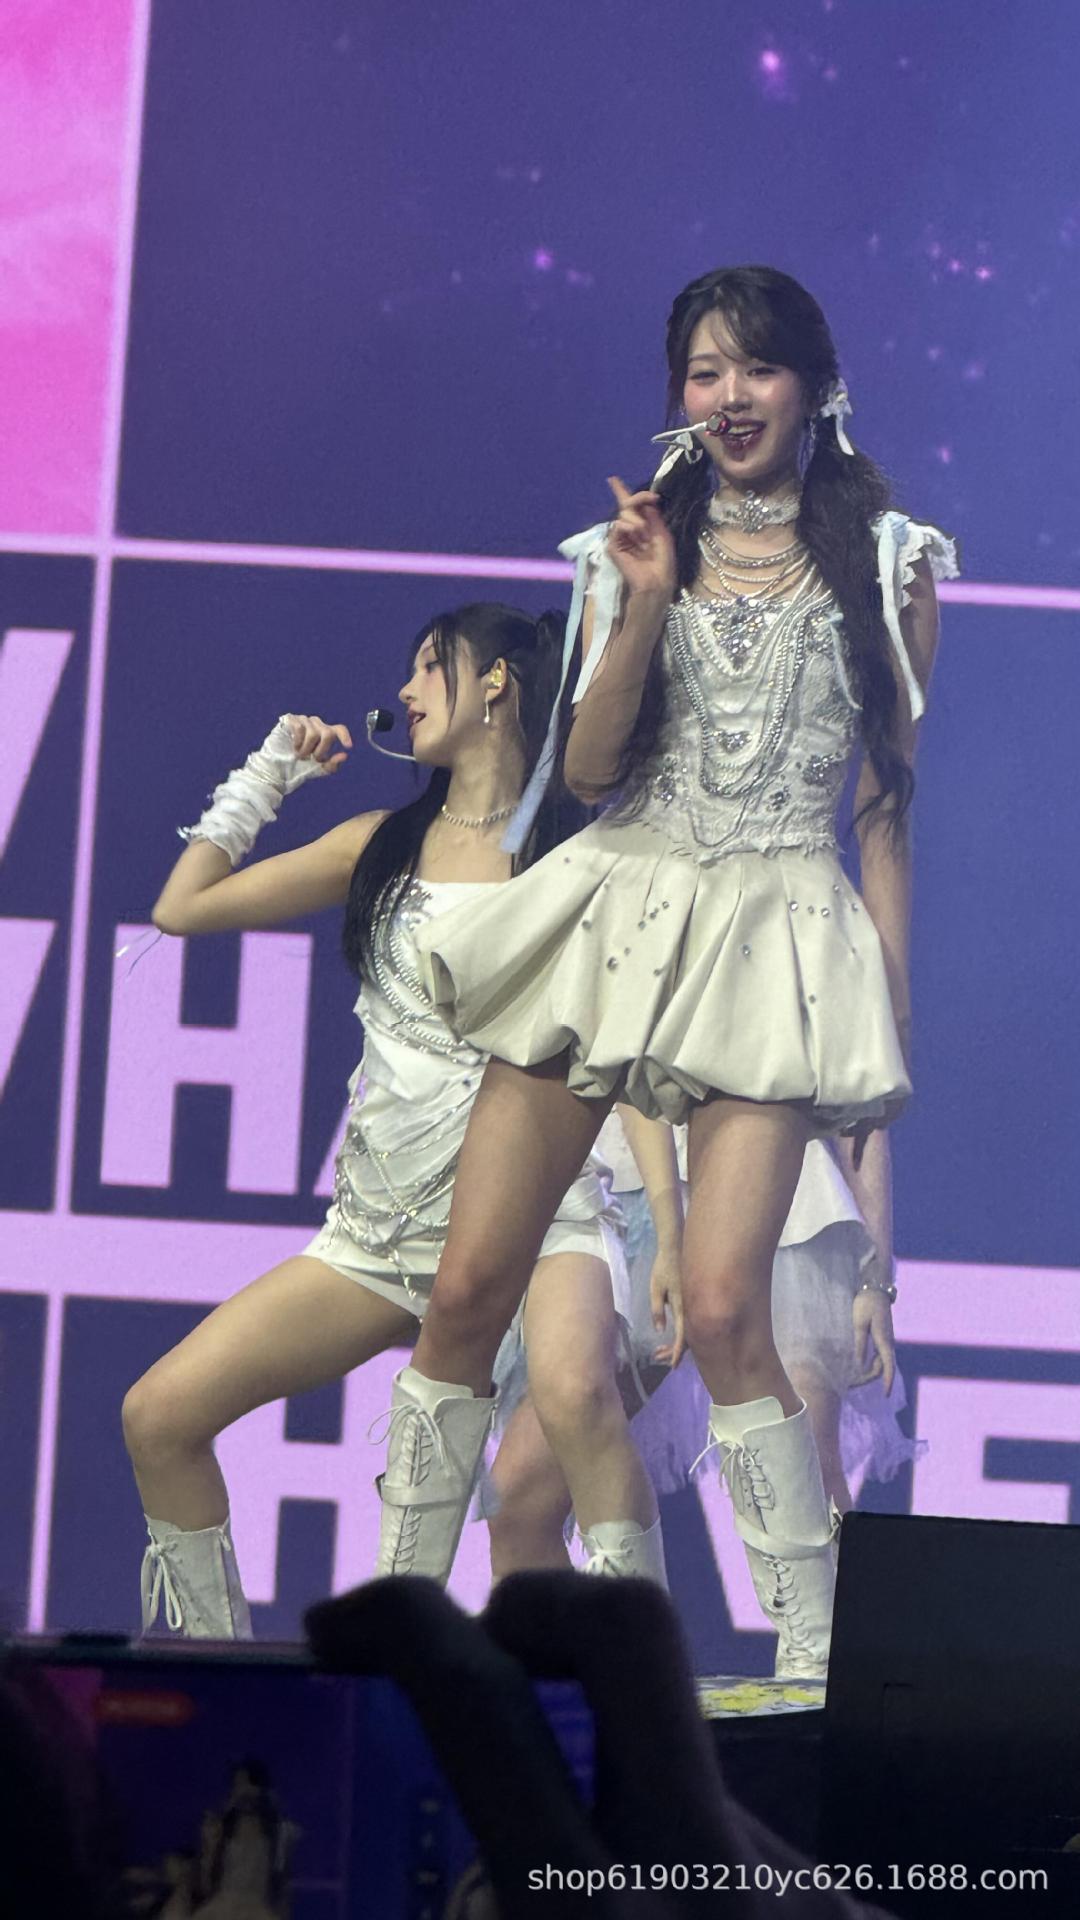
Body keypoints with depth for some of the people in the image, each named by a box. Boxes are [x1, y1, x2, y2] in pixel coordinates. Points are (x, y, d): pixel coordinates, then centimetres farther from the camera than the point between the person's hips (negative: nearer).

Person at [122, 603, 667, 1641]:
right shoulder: (380, 844, 14)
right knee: (158, 1415, -6)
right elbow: (183, 905, 17)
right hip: (381, 1230, 5)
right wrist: (271, 770, 16)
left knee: (571, 1391, -39)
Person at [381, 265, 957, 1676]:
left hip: (777, 941, -3)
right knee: (468, 1286, -2)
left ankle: (814, 1661, -8)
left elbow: (887, 805, 8)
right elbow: (589, 766, 5)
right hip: (615, 909, 3)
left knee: (723, 1308, -17)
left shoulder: (888, 560, 7)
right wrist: (647, 607, -9)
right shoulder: (637, 546, 12)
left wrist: (893, 1012, 3)